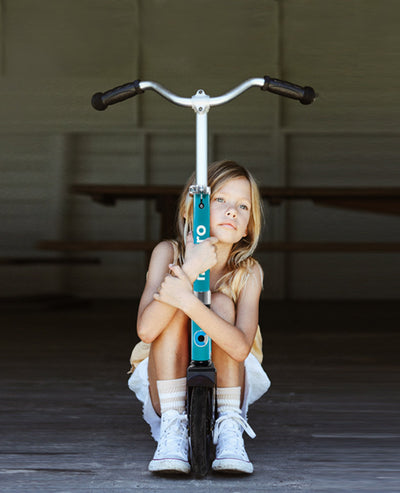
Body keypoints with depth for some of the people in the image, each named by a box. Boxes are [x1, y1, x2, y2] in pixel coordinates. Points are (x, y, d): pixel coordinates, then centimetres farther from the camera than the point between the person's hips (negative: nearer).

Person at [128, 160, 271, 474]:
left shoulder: (248, 272, -14)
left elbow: (241, 347, -31)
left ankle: (229, 429, -24)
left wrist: (187, 299, -42)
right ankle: (172, 429, -27)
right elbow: (146, 329, -28)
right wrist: (191, 270, -36)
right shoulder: (169, 253, -13)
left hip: (226, 386, 0)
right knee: (174, 307, -24)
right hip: (165, 385, 0)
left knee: (221, 303, -23)